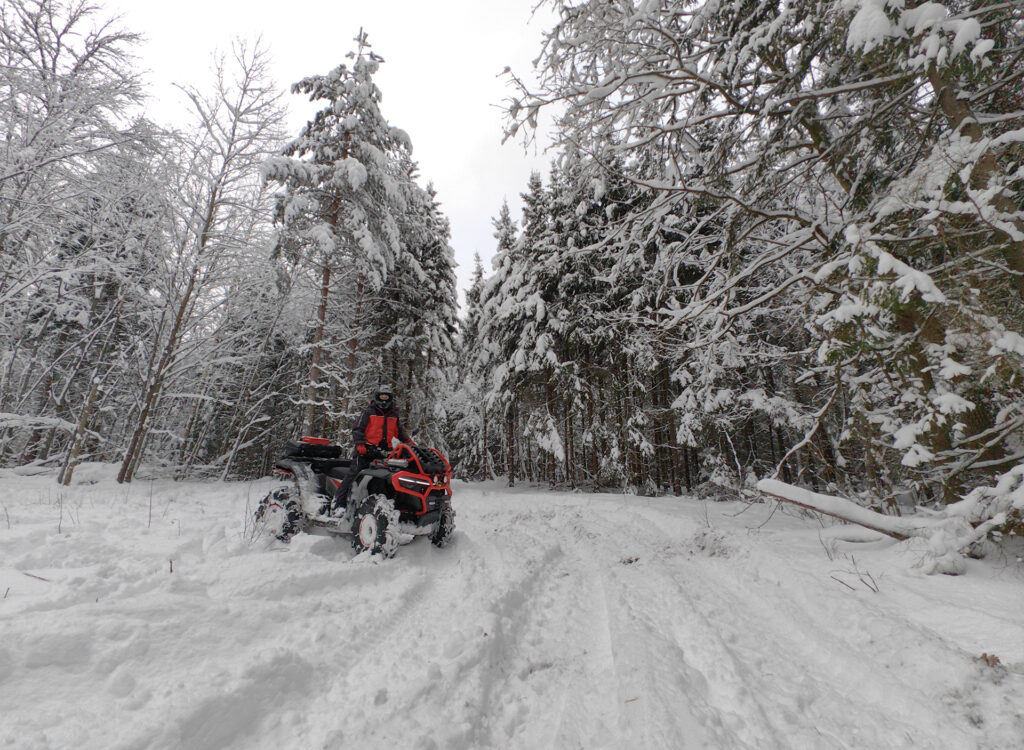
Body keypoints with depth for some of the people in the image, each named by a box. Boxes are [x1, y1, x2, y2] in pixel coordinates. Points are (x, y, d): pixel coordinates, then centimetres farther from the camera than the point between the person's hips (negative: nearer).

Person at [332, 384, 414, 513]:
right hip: (366, 449, -4)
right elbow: (357, 428, -2)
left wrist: (409, 441, 5)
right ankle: (338, 501, -2)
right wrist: (360, 444, -16)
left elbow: (400, 431, 22)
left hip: (384, 452, 5)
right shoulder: (368, 411, 3)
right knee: (355, 474, -8)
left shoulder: (394, 414, 18)